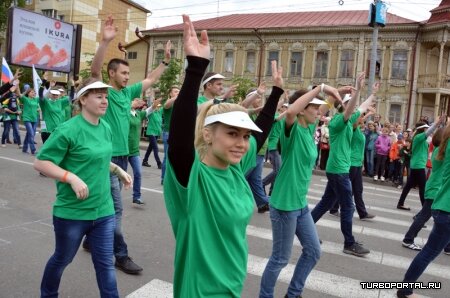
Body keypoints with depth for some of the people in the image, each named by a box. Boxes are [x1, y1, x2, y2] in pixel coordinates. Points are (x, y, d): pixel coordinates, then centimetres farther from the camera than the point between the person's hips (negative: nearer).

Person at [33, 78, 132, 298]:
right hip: (72, 212, -4)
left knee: (105, 263, 10)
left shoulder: (106, 128, 4)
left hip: (103, 210, 5)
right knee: (62, 259, 19)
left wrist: (118, 170, 7)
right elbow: (40, 163, -16)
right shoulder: (68, 130, -17)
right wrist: (72, 178, -26)